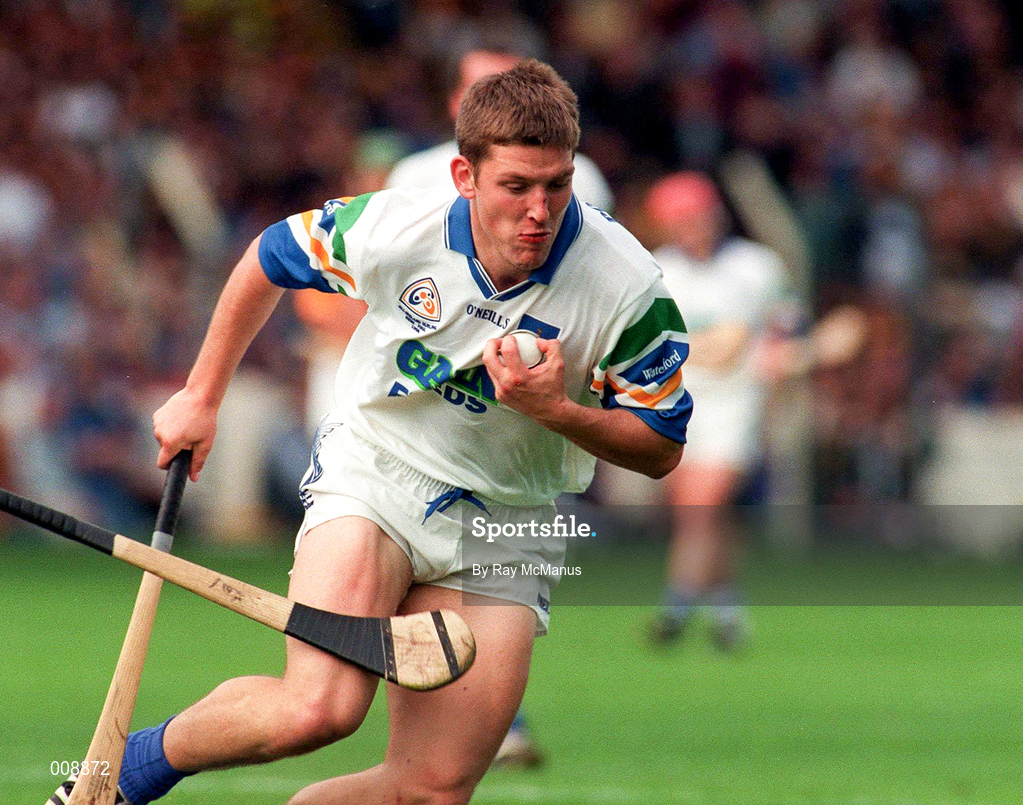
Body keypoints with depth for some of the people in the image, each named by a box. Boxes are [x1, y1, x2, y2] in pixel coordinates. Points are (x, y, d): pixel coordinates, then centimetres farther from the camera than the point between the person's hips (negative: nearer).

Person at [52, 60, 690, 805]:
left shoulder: (628, 287, -18)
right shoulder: (394, 230, -17)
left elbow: (661, 449, -7)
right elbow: (270, 257, 5)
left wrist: (554, 409, -26)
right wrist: (201, 398, 12)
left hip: (506, 522, 2)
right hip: (375, 472, -2)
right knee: (318, 708, -28)